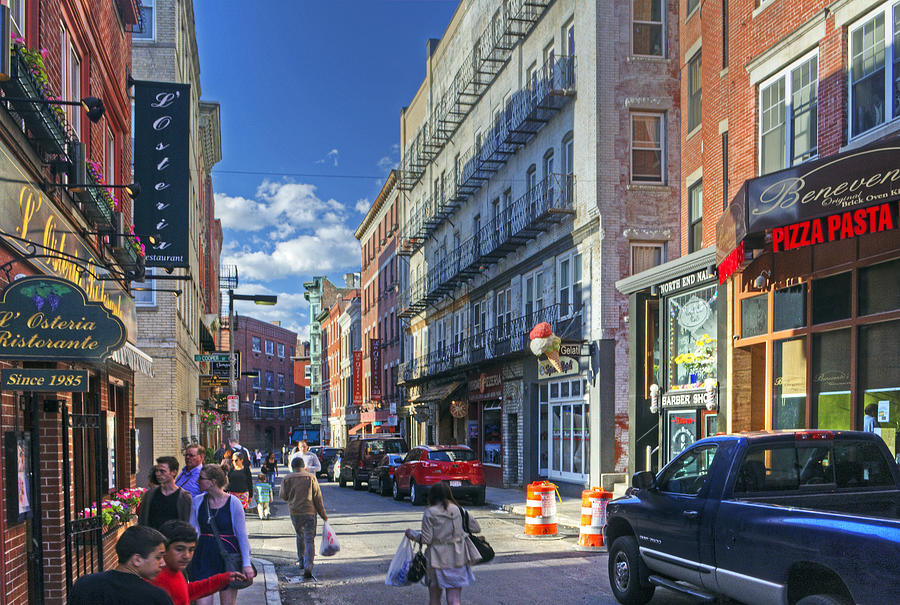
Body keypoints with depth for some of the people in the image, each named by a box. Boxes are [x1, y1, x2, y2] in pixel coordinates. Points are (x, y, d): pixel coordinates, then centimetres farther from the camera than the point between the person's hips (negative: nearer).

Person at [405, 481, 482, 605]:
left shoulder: (429, 513, -9)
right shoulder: (458, 510, 2)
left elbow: (426, 539, -10)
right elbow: (476, 528, 9)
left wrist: (411, 534, 7)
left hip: (437, 559, -3)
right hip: (457, 560, 3)